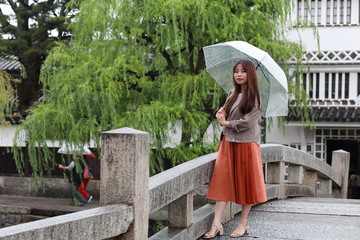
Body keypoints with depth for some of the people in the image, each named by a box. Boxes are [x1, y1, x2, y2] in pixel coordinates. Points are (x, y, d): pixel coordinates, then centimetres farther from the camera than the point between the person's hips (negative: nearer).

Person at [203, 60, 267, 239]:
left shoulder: (255, 96, -6)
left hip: (246, 143, -6)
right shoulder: (232, 94, 14)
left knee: (246, 182, 3)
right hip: (228, 142, 6)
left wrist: (226, 123, -8)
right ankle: (217, 224, -4)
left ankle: (243, 224, 14)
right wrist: (221, 114, -1)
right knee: (222, 180, -2)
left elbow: (248, 121, -14)